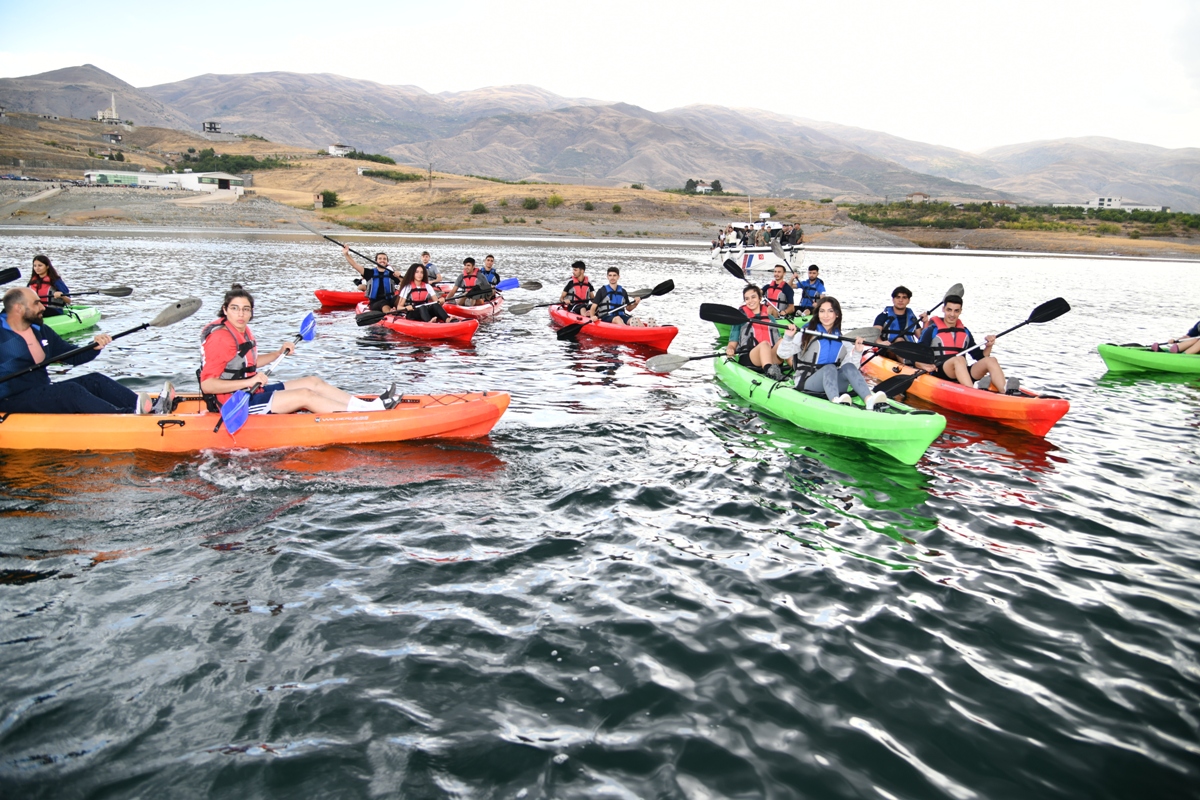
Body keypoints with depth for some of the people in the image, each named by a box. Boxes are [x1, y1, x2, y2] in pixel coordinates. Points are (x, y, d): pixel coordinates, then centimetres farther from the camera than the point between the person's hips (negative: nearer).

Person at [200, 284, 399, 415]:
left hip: (252, 393, 10)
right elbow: (206, 384, -25)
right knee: (305, 395, -17)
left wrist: (278, 354, 10)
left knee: (313, 382, 3)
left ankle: (370, 405, -2)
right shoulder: (220, 337, -20)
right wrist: (249, 382, -31)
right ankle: (370, 414, -17)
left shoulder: (243, 331, 9)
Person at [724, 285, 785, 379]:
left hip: (772, 357, 3)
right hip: (747, 359, -3)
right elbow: (732, 344, 12)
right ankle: (770, 371, -64)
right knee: (764, 344, -36)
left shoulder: (770, 317, 25)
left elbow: (778, 341, 24)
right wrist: (730, 349, -12)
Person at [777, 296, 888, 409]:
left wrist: (857, 353, -9)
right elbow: (783, 354, -2)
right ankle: (836, 401, -62)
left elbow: (850, 367, 5)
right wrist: (788, 337, -17)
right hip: (807, 382, -3)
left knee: (849, 367, -25)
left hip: (833, 383, 3)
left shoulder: (842, 340, 15)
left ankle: (869, 399, -51)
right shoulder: (807, 333, 7)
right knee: (830, 368, -32)